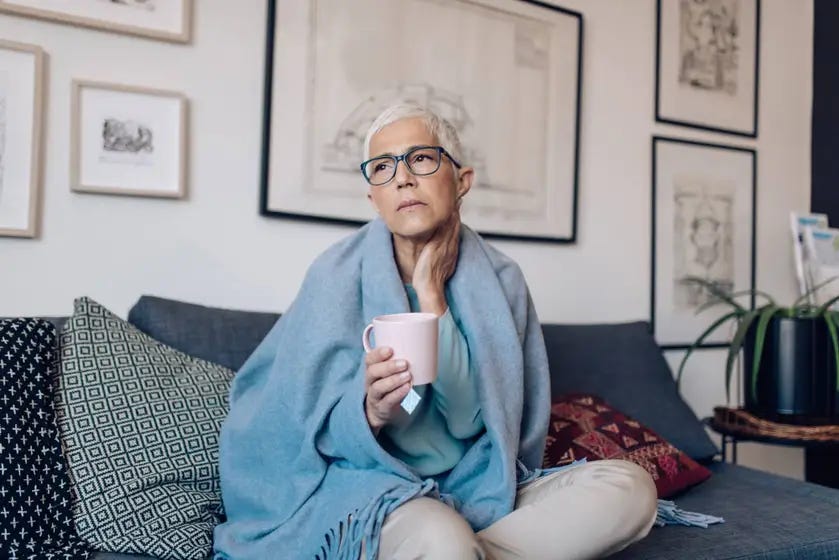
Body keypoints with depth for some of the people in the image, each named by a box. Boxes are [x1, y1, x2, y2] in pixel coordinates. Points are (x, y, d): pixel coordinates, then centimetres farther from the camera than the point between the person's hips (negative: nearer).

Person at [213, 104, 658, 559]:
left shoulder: (500, 280, -1)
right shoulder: (338, 273, -8)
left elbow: (469, 420, -9)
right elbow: (321, 431, -7)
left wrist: (432, 293, -15)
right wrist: (371, 410, -30)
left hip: (478, 490, 5)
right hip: (367, 485, -4)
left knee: (631, 487, -17)